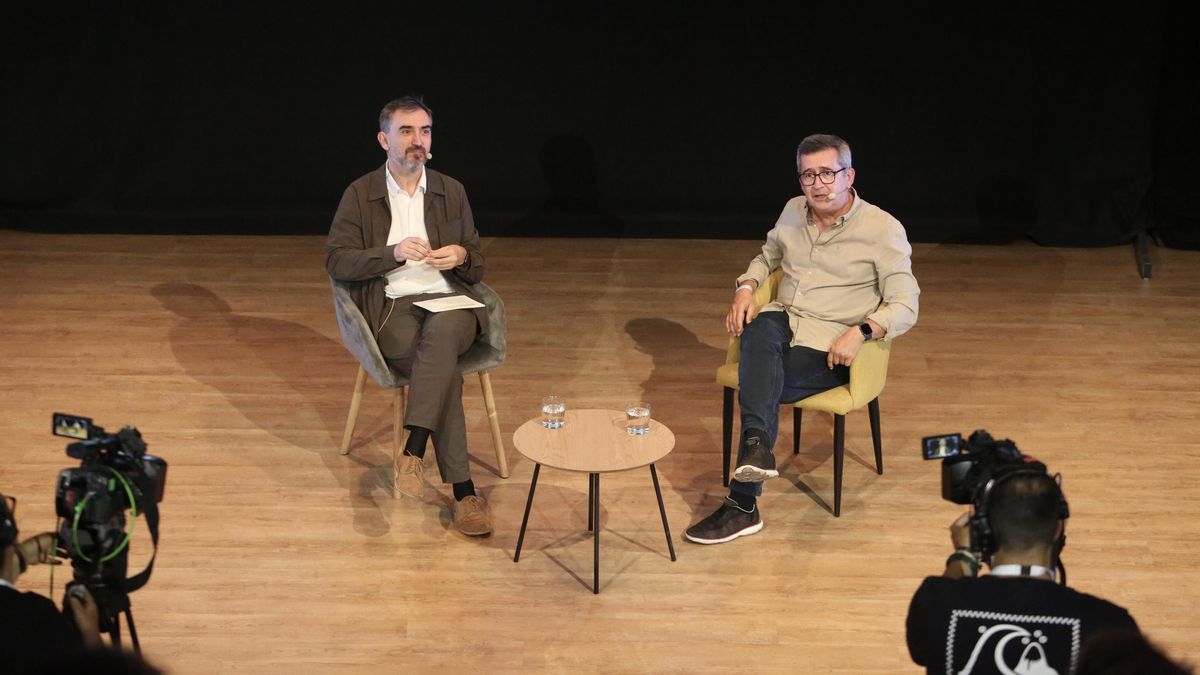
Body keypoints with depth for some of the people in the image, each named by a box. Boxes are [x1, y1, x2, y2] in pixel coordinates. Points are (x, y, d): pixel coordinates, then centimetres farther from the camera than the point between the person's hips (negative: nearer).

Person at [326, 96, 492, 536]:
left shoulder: (452, 192, 16)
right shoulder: (360, 194, 8)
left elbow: (477, 269, 20)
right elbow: (336, 261, 0)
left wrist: (462, 257, -6)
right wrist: (393, 253, -14)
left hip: (449, 303, 2)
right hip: (392, 307, -2)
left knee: (441, 330, -38)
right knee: (447, 369, -32)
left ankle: (413, 452, -41)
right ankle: (463, 491, -29)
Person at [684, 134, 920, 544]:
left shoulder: (883, 229, -6)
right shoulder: (794, 212, 11)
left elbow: (904, 307, -9)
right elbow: (767, 257, 29)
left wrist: (862, 331, -27)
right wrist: (745, 288, 7)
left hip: (831, 346, -4)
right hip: (785, 322, 4)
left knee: (761, 388, -28)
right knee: (759, 330, -34)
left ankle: (743, 505, -22)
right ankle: (756, 444, -48)